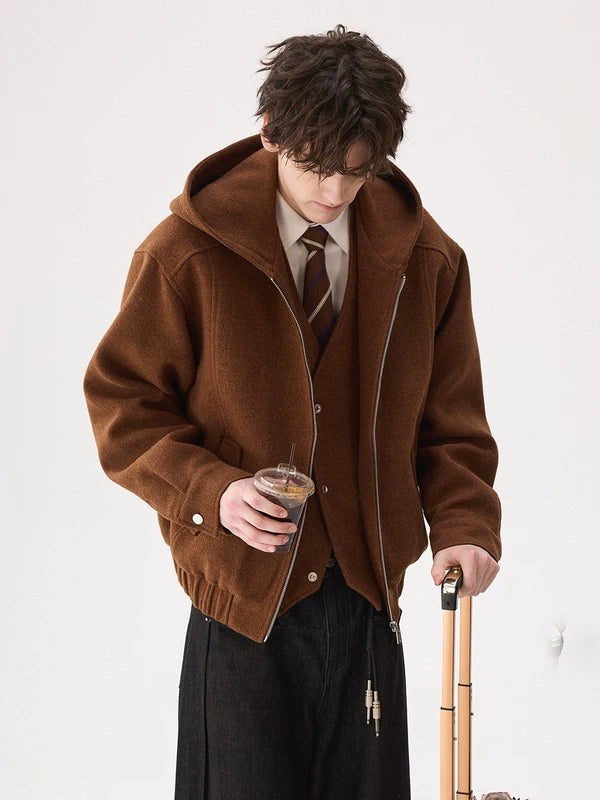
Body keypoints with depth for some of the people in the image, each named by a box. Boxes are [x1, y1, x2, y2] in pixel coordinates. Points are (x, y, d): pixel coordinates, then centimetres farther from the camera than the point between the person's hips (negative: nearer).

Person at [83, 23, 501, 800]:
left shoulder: (426, 257, 0)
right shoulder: (187, 253, -9)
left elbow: (450, 418, 8)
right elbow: (121, 399, -3)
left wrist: (465, 524, -9)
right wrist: (208, 490, -19)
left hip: (366, 591, 3)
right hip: (244, 590, -3)